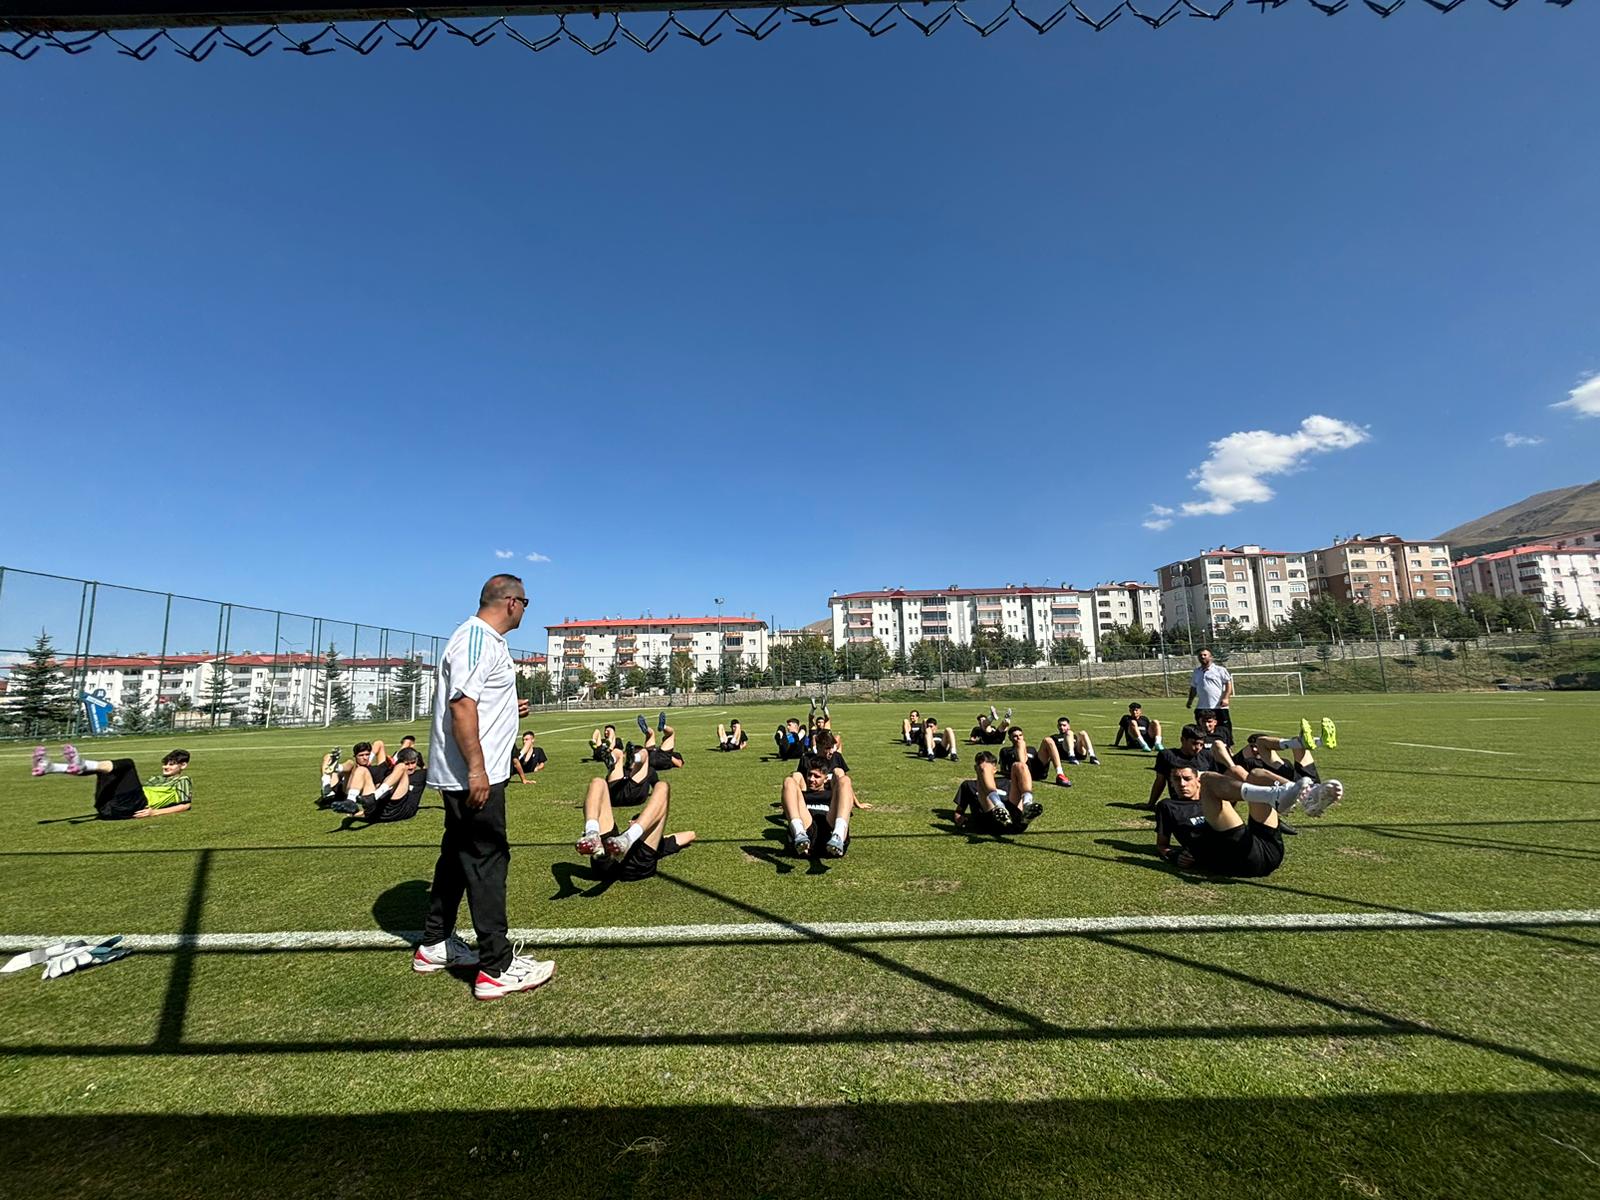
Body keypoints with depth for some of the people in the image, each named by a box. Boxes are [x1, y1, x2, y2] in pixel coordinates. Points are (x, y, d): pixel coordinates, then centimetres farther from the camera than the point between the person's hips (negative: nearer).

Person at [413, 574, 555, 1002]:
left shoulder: (481, 638, 15)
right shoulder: (478, 640, -18)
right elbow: (461, 705, -25)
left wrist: (509, 709, 19)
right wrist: (476, 769, -26)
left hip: (465, 775, 11)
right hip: (473, 775, -11)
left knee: (458, 854, 19)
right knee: (487, 860, -5)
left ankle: (434, 945, 33)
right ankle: (497, 968, 3)